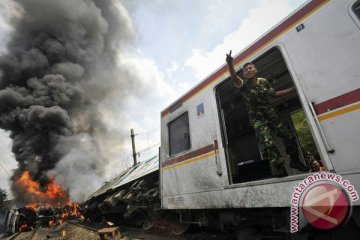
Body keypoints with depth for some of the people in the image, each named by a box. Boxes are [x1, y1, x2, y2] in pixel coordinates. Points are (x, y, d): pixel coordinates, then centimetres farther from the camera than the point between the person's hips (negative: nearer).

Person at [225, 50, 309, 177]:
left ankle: (294, 161, 31)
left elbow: (274, 94, 19)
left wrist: (293, 88, 17)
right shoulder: (244, 85, -11)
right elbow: (234, 77, -33)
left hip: (271, 115, 5)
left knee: (288, 136, 7)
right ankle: (280, 171, -3)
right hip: (257, 119, -5)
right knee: (269, 144, -16)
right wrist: (230, 64, -53)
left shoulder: (264, 81, 4)